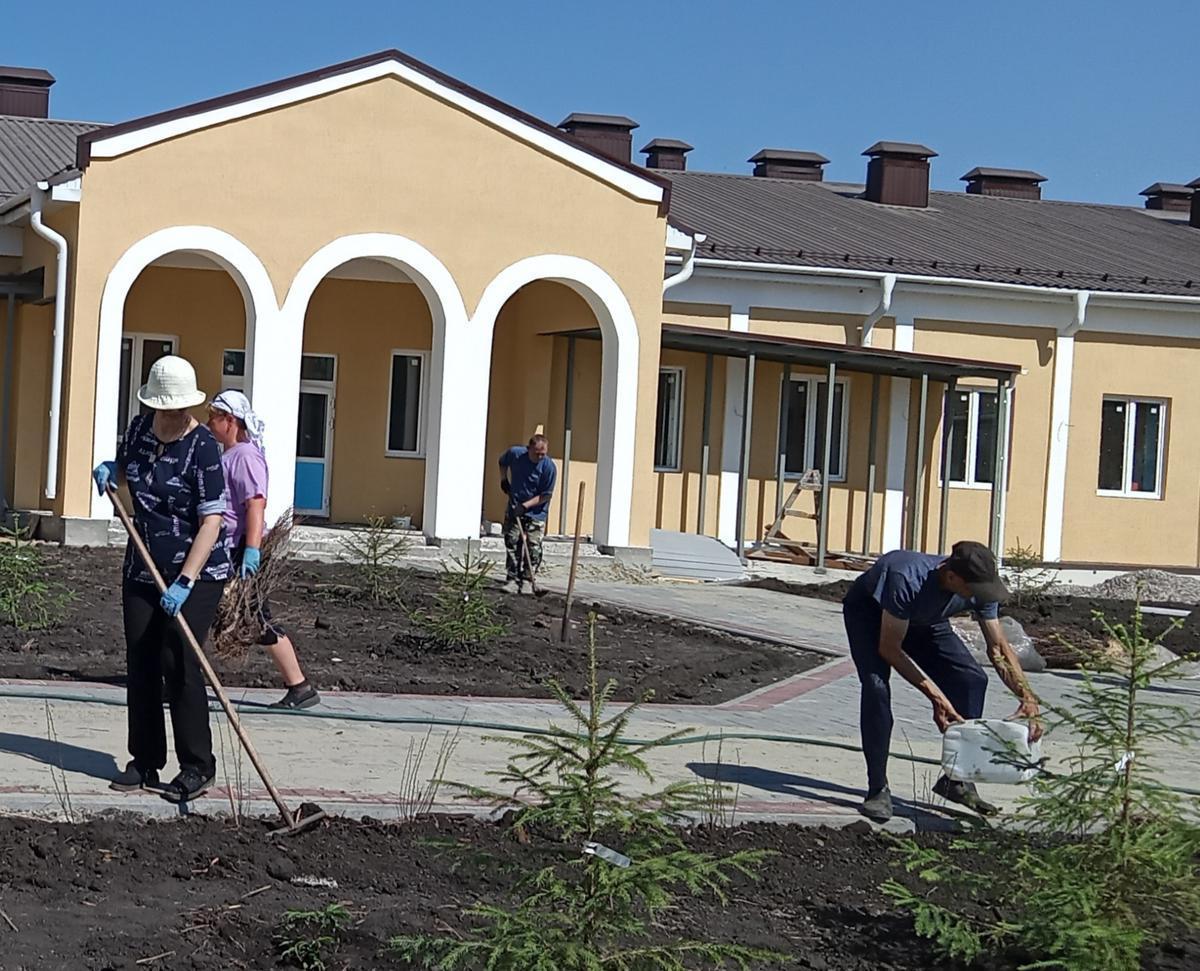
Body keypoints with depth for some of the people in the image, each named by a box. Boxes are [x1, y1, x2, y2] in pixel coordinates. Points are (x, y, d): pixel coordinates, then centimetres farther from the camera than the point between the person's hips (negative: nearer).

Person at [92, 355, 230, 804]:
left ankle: (197, 767, -4)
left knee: (179, 662, -12)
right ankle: (145, 762, 16)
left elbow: (211, 521, -21)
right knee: (140, 663, 6)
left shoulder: (202, 448, -17)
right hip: (142, 570, 7)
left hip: (196, 573, -6)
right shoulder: (139, 429, 2)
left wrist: (184, 583, -28)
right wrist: (109, 470, -1)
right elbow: (126, 469, 24)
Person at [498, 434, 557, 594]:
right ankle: (513, 579, 7)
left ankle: (527, 580, 4)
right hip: (514, 510, 3)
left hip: (536, 513, -3)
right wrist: (504, 480, 6)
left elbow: (546, 495, -14)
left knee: (533, 548, -5)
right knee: (512, 544, 1)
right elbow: (503, 463, 17)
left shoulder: (549, 467, -18)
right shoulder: (515, 453, -9)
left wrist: (525, 505, -19)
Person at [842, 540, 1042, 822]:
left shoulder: (980, 589, -27)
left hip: (922, 620, 6)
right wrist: (935, 695, -37)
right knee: (876, 687, -29)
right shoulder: (909, 581, -45)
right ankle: (878, 790, -18)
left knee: (972, 679, -10)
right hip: (868, 611, -5)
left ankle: (957, 781, 2)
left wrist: (1028, 698, -29)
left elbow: (999, 649, -16)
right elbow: (889, 648, -34)